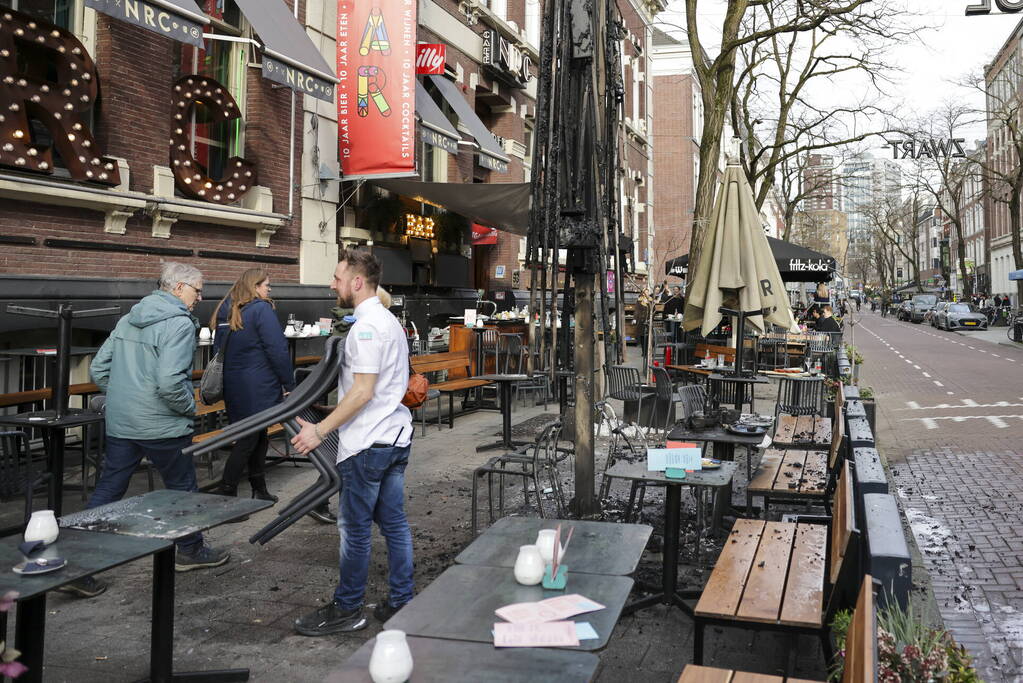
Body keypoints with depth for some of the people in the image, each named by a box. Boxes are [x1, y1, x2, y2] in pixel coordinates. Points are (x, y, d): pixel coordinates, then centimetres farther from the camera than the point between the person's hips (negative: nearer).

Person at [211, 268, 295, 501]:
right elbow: (278, 349, -17)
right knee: (248, 440, -1)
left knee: (257, 437, 16)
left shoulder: (225, 311, 12)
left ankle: (259, 490, 25)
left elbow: (221, 349, 20)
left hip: (232, 385, 8)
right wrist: (289, 384, -9)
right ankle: (225, 493, 0)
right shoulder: (261, 309, -12)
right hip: (257, 389, -8)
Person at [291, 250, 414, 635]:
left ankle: (347, 610, 13)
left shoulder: (367, 326, -16)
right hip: (396, 436, 10)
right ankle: (400, 604, 20)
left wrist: (320, 430, -18)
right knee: (394, 524, 12)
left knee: (355, 528, 1)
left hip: (368, 443, -10)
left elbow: (363, 391, -22)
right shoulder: (390, 321, 16)